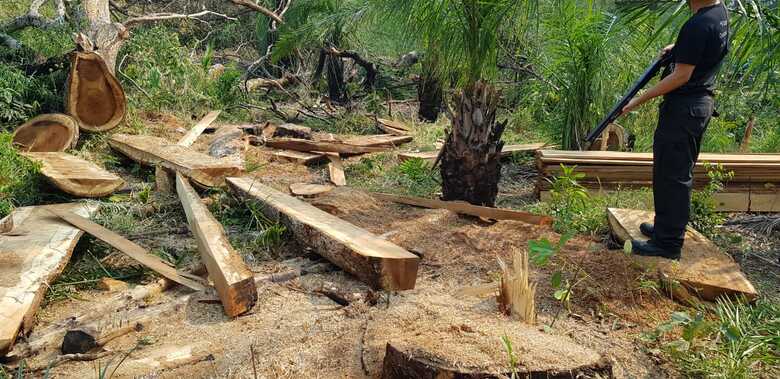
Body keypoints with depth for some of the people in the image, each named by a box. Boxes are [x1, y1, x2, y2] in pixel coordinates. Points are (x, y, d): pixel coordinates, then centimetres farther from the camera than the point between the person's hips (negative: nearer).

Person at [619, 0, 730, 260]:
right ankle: (667, 227, 31)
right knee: (680, 173, 18)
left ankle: (668, 243, 3)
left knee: (671, 175, -4)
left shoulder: (697, 26, -23)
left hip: (683, 108, -10)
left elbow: (681, 76, -22)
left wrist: (640, 100, -17)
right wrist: (677, 48, 12)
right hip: (702, 102, 10)